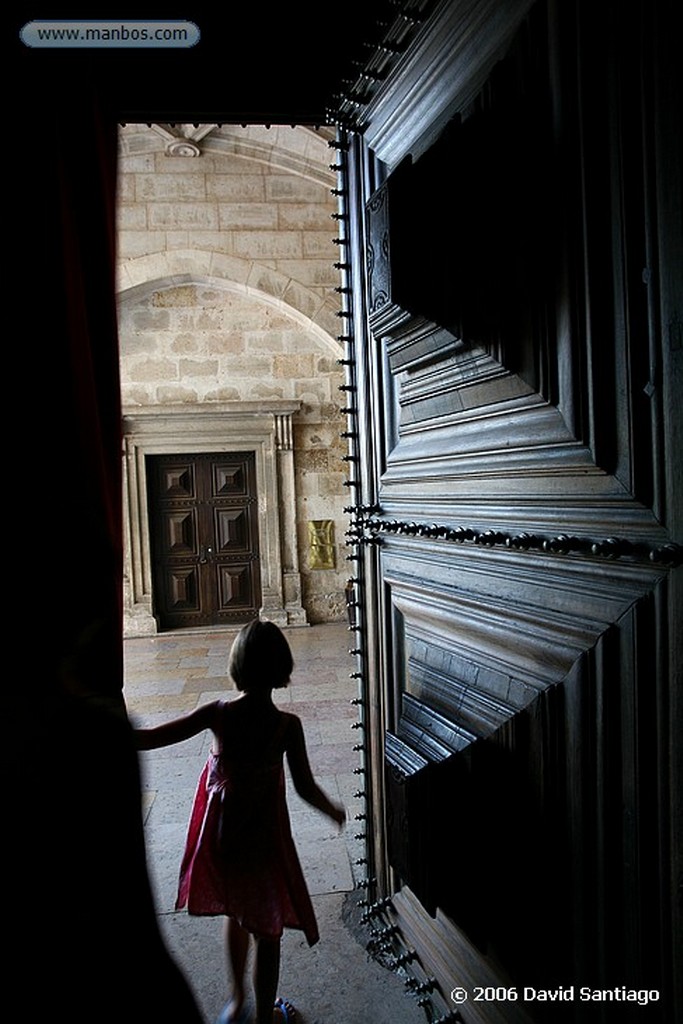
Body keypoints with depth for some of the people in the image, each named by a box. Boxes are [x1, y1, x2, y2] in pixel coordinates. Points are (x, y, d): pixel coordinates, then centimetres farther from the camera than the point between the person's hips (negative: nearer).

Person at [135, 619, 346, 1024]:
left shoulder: (218, 714, -17)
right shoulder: (287, 725, -21)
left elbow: (148, 739, -17)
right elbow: (306, 788, -17)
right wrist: (336, 812, 1)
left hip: (219, 835, 3)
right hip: (262, 839, -3)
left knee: (236, 916, 29)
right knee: (267, 930, 20)